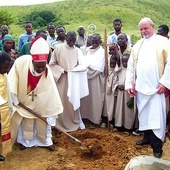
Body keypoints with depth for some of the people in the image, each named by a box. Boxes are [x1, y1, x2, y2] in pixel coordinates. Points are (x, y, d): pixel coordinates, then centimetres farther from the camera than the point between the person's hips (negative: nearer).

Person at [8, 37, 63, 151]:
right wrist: (15, 100, -14)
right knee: (24, 119, 15)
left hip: (39, 100, 0)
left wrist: (52, 116, -27)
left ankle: (47, 140, 31)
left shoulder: (47, 72, -32)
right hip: (21, 97, 0)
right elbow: (12, 82, -20)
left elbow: (51, 93, -28)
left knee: (44, 119, 10)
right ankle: (25, 140, 37)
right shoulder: (21, 62, -34)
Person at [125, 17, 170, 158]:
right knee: (144, 114, 13)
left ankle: (157, 146, 6)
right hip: (140, 87, 5)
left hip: (156, 87, -5)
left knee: (156, 116, -3)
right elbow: (130, 66, 14)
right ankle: (147, 137, 29)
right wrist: (130, 84, 7)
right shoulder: (137, 45, 15)